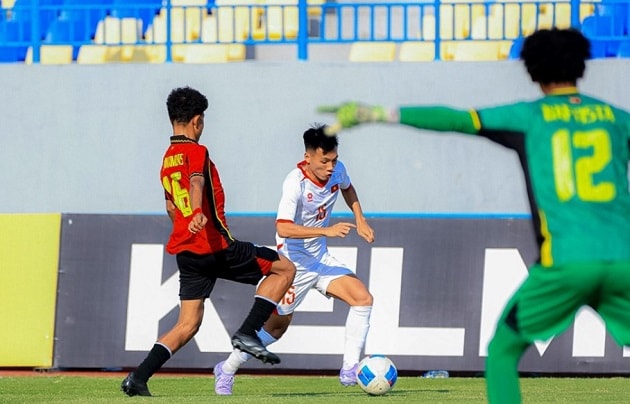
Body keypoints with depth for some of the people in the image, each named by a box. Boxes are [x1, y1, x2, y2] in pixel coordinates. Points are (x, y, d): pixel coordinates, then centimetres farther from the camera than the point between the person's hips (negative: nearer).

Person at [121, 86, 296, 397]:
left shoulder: (167, 160, 17)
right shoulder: (196, 152, -9)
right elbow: (196, 183, -31)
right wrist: (198, 214, -50)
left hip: (185, 251, 8)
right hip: (215, 246, -8)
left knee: (188, 324, 10)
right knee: (284, 269, 4)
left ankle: (138, 377, -4)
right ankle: (248, 333, -7)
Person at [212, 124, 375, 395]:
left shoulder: (337, 170, -6)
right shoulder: (295, 183, -28)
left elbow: (347, 188, 21)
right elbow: (283, 228, -39)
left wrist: (360, 220, 9)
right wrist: (326, 231, -44)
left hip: (320, 259, 7)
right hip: (294, 263, -7)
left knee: (363, 298, -10)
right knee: (277, 325, 3)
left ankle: (349, 370, -7)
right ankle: (227, 370, 23)